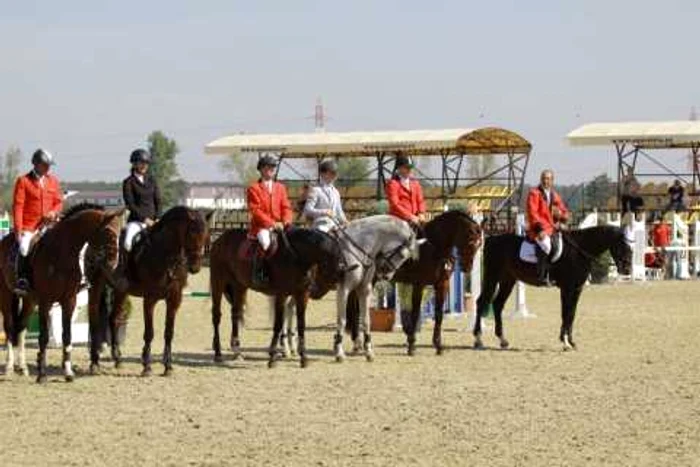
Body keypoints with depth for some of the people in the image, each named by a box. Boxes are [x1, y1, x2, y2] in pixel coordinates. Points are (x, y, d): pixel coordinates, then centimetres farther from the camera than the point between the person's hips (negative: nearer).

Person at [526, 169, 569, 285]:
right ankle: (542, 276, -36)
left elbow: (565, 214, 23)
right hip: (540, 230, -8)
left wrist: (560, 214, -2)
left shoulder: (555, 196, 19)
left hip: (553, 229, 8)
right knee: (546, 244, -35)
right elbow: (532, 213, -10)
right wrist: (540, 227, -20)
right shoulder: (534, 193, 0)